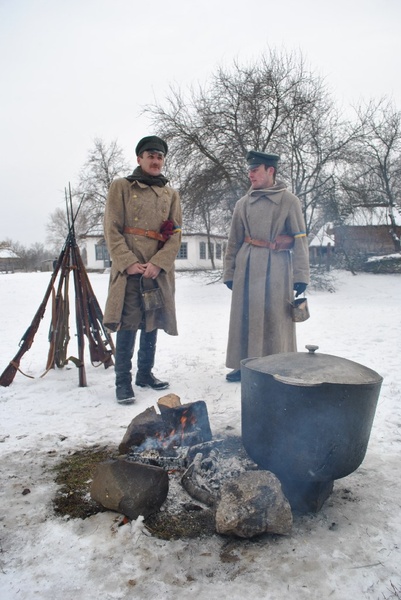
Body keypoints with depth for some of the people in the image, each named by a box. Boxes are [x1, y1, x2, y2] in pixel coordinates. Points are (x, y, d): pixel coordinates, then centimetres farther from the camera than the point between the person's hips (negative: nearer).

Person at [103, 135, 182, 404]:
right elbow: (112, 230, -3)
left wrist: (158, 264, -10)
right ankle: (123, 381, 3)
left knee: (152, 324, 11)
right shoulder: (121, 186, 5)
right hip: (129, 269, -4)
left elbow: (176, 235, 5)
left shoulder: (171, 194, 14)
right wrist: (129, 263, -15)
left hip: (159, 270, 4)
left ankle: (146, 373, 25)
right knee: (127, 325, -6)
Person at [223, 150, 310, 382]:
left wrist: (301, 275, -6)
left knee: (276, 318, 3)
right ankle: (244, 365, 19)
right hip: (247, 267, 3)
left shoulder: (289, 200, 1)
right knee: (246, 316, 6)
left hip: (277, 267, -3)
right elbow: (234, 240, 13)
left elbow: (300, 239, -1)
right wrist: (229, 272, 10)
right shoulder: (243, 203, 10)